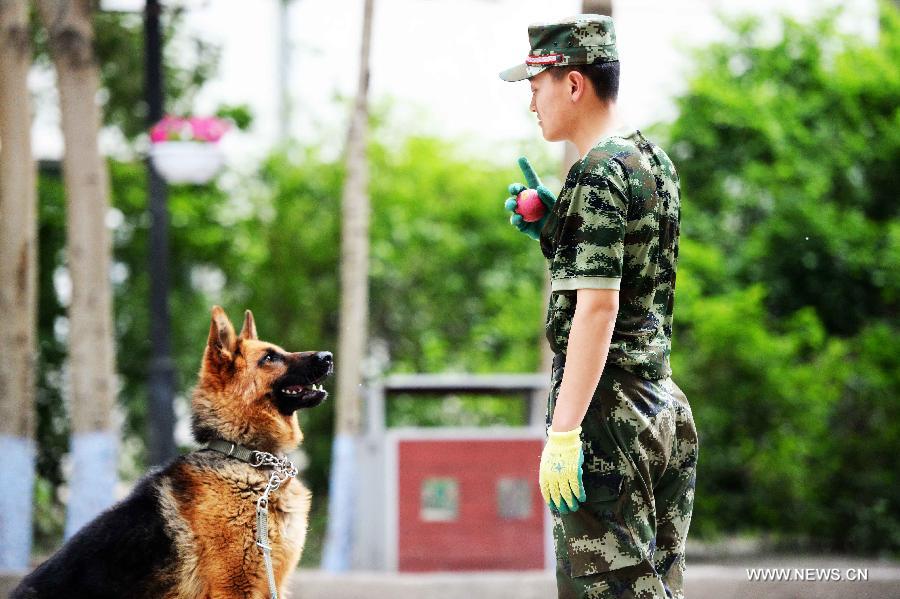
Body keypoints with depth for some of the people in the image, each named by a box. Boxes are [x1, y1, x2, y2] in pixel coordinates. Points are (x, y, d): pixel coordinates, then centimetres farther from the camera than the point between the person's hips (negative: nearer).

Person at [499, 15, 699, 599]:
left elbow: (597, 308, -21)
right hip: (665, 407, 10)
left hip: (607, 413, -10)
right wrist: (551, 227, 13)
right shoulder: (656, 161, 14)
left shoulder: (598, 174, -14)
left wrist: (563, 434, -23)